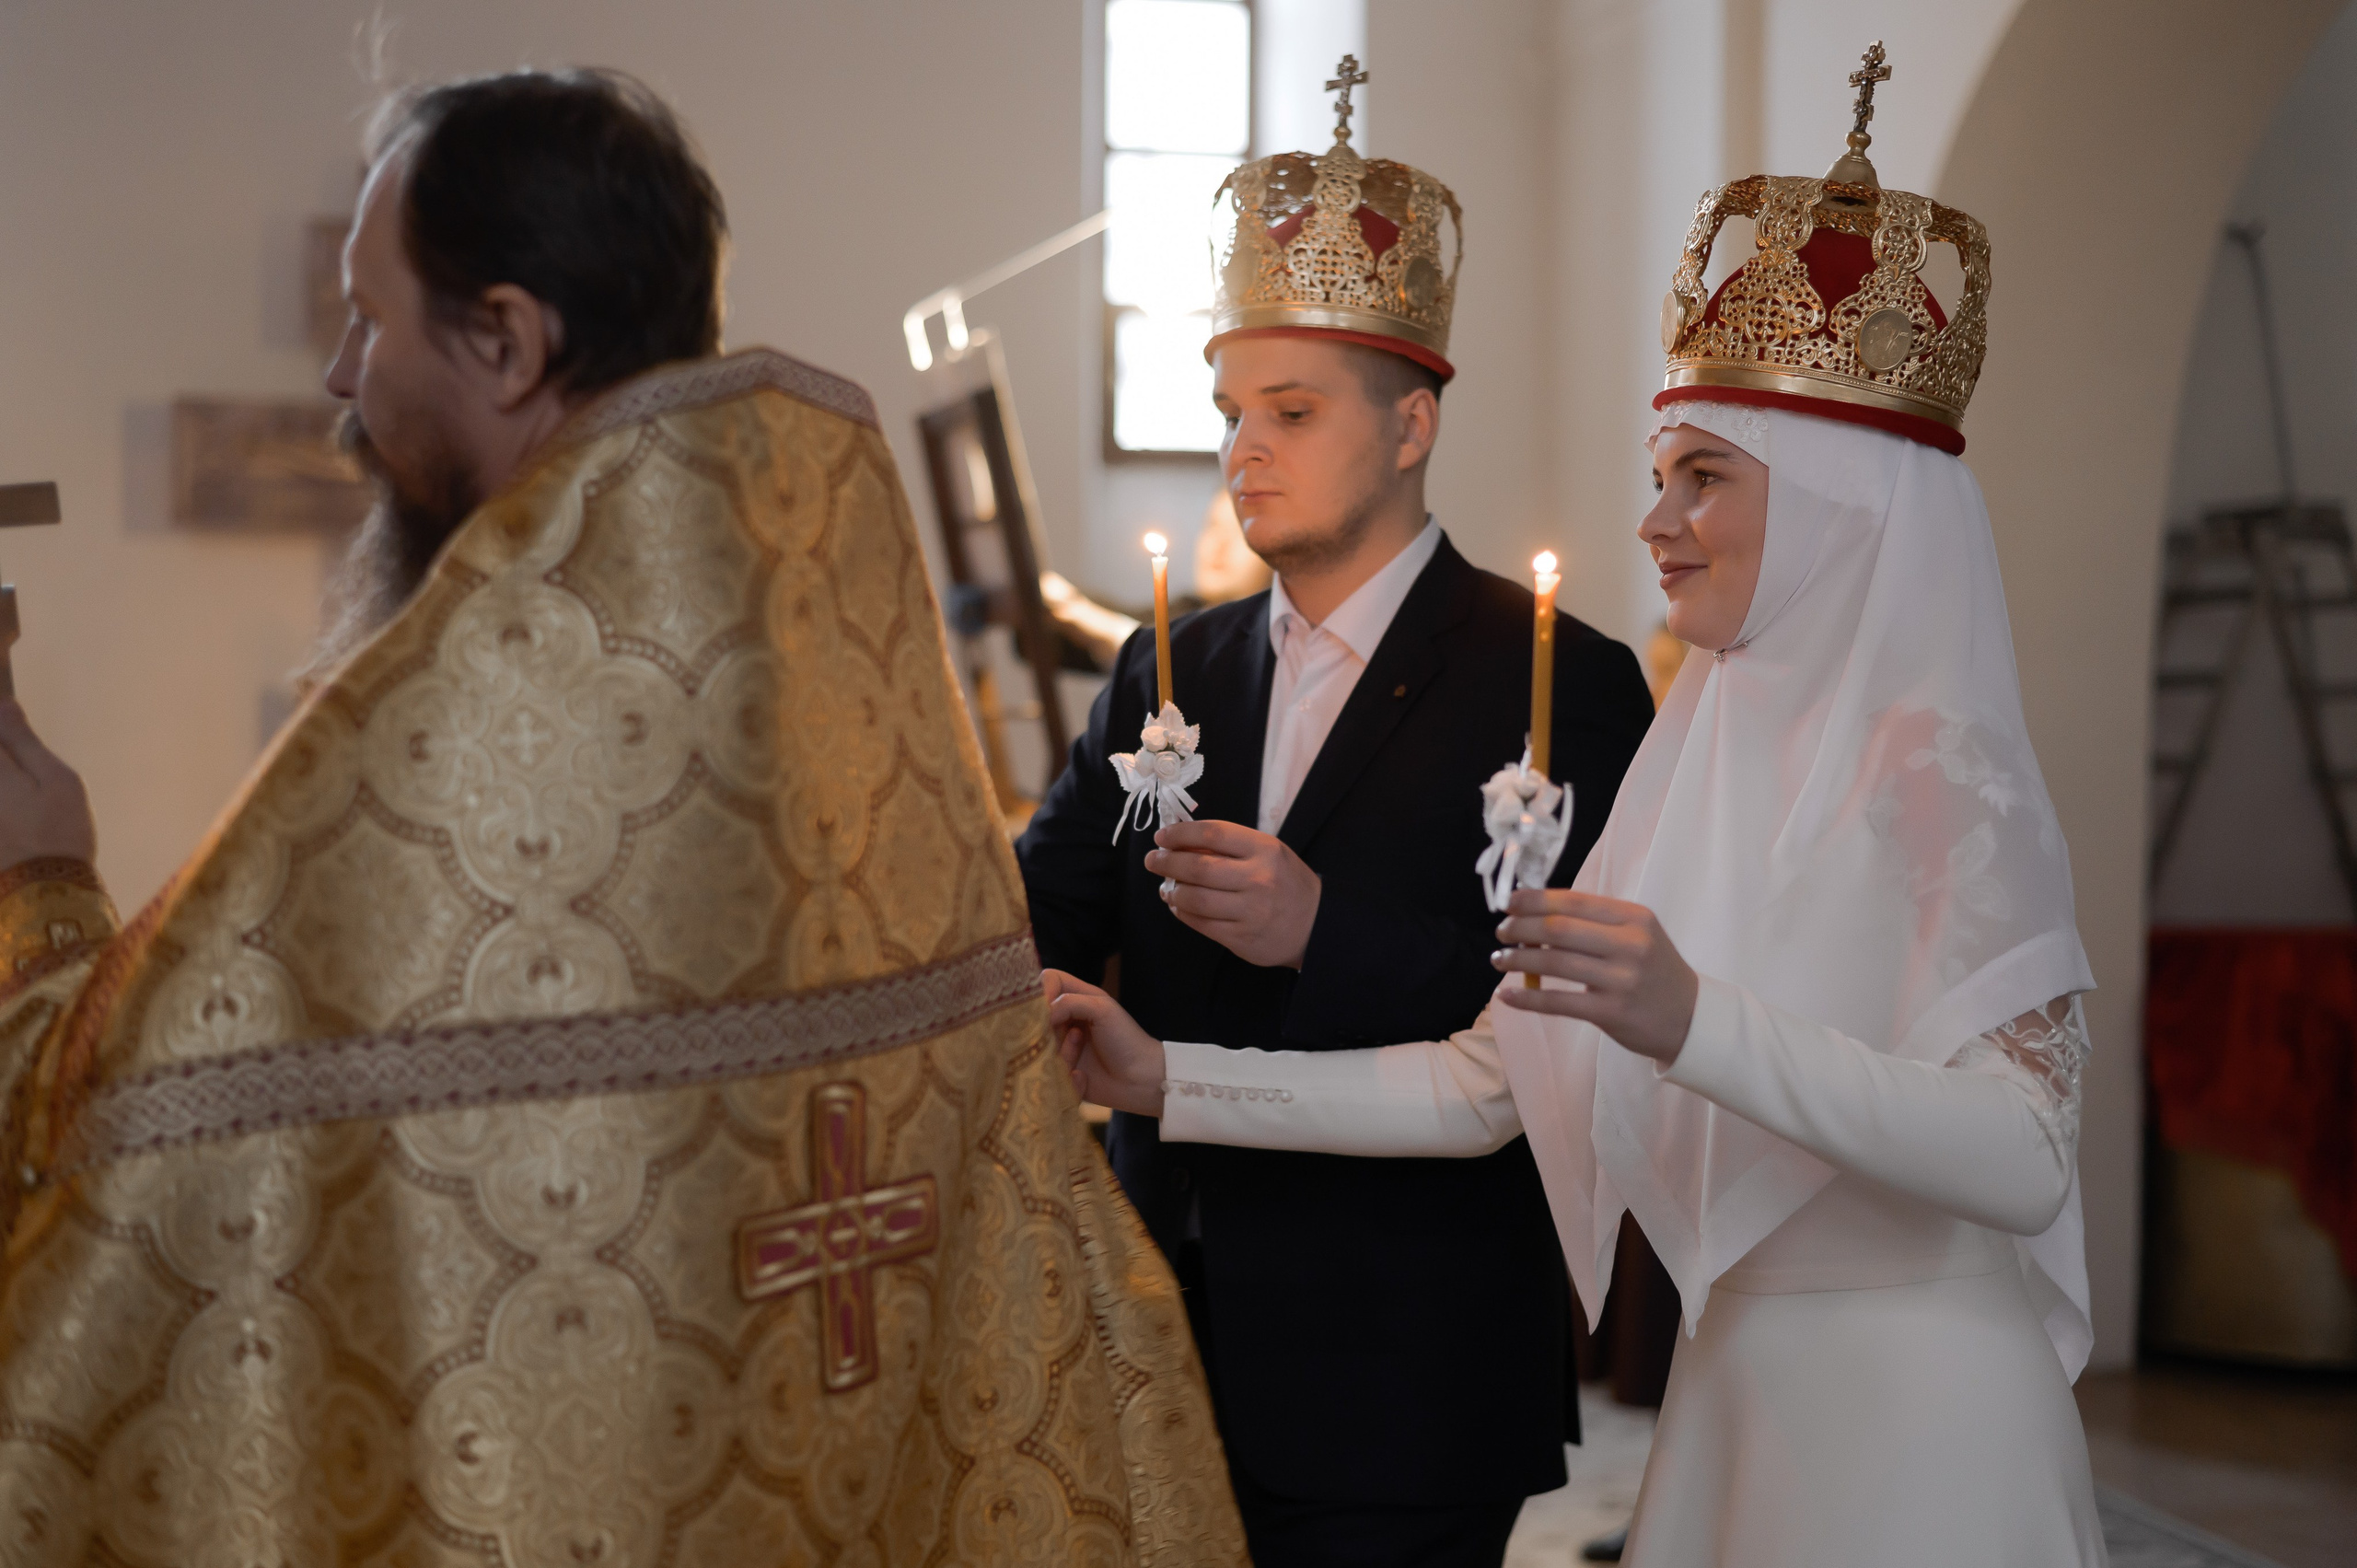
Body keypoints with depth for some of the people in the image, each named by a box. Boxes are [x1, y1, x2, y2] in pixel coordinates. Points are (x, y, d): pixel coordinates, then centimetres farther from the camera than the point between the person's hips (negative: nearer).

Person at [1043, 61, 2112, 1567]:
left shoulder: (1938, 775, -14)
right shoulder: (1695, 765, 7)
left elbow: (2025, 1157, -23)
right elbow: (1487, 1083, 8)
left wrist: (1695, 1024, -33)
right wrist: (1169, 1079, 2)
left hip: (1914, 1416, -7)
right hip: (1730, 1391, 7)